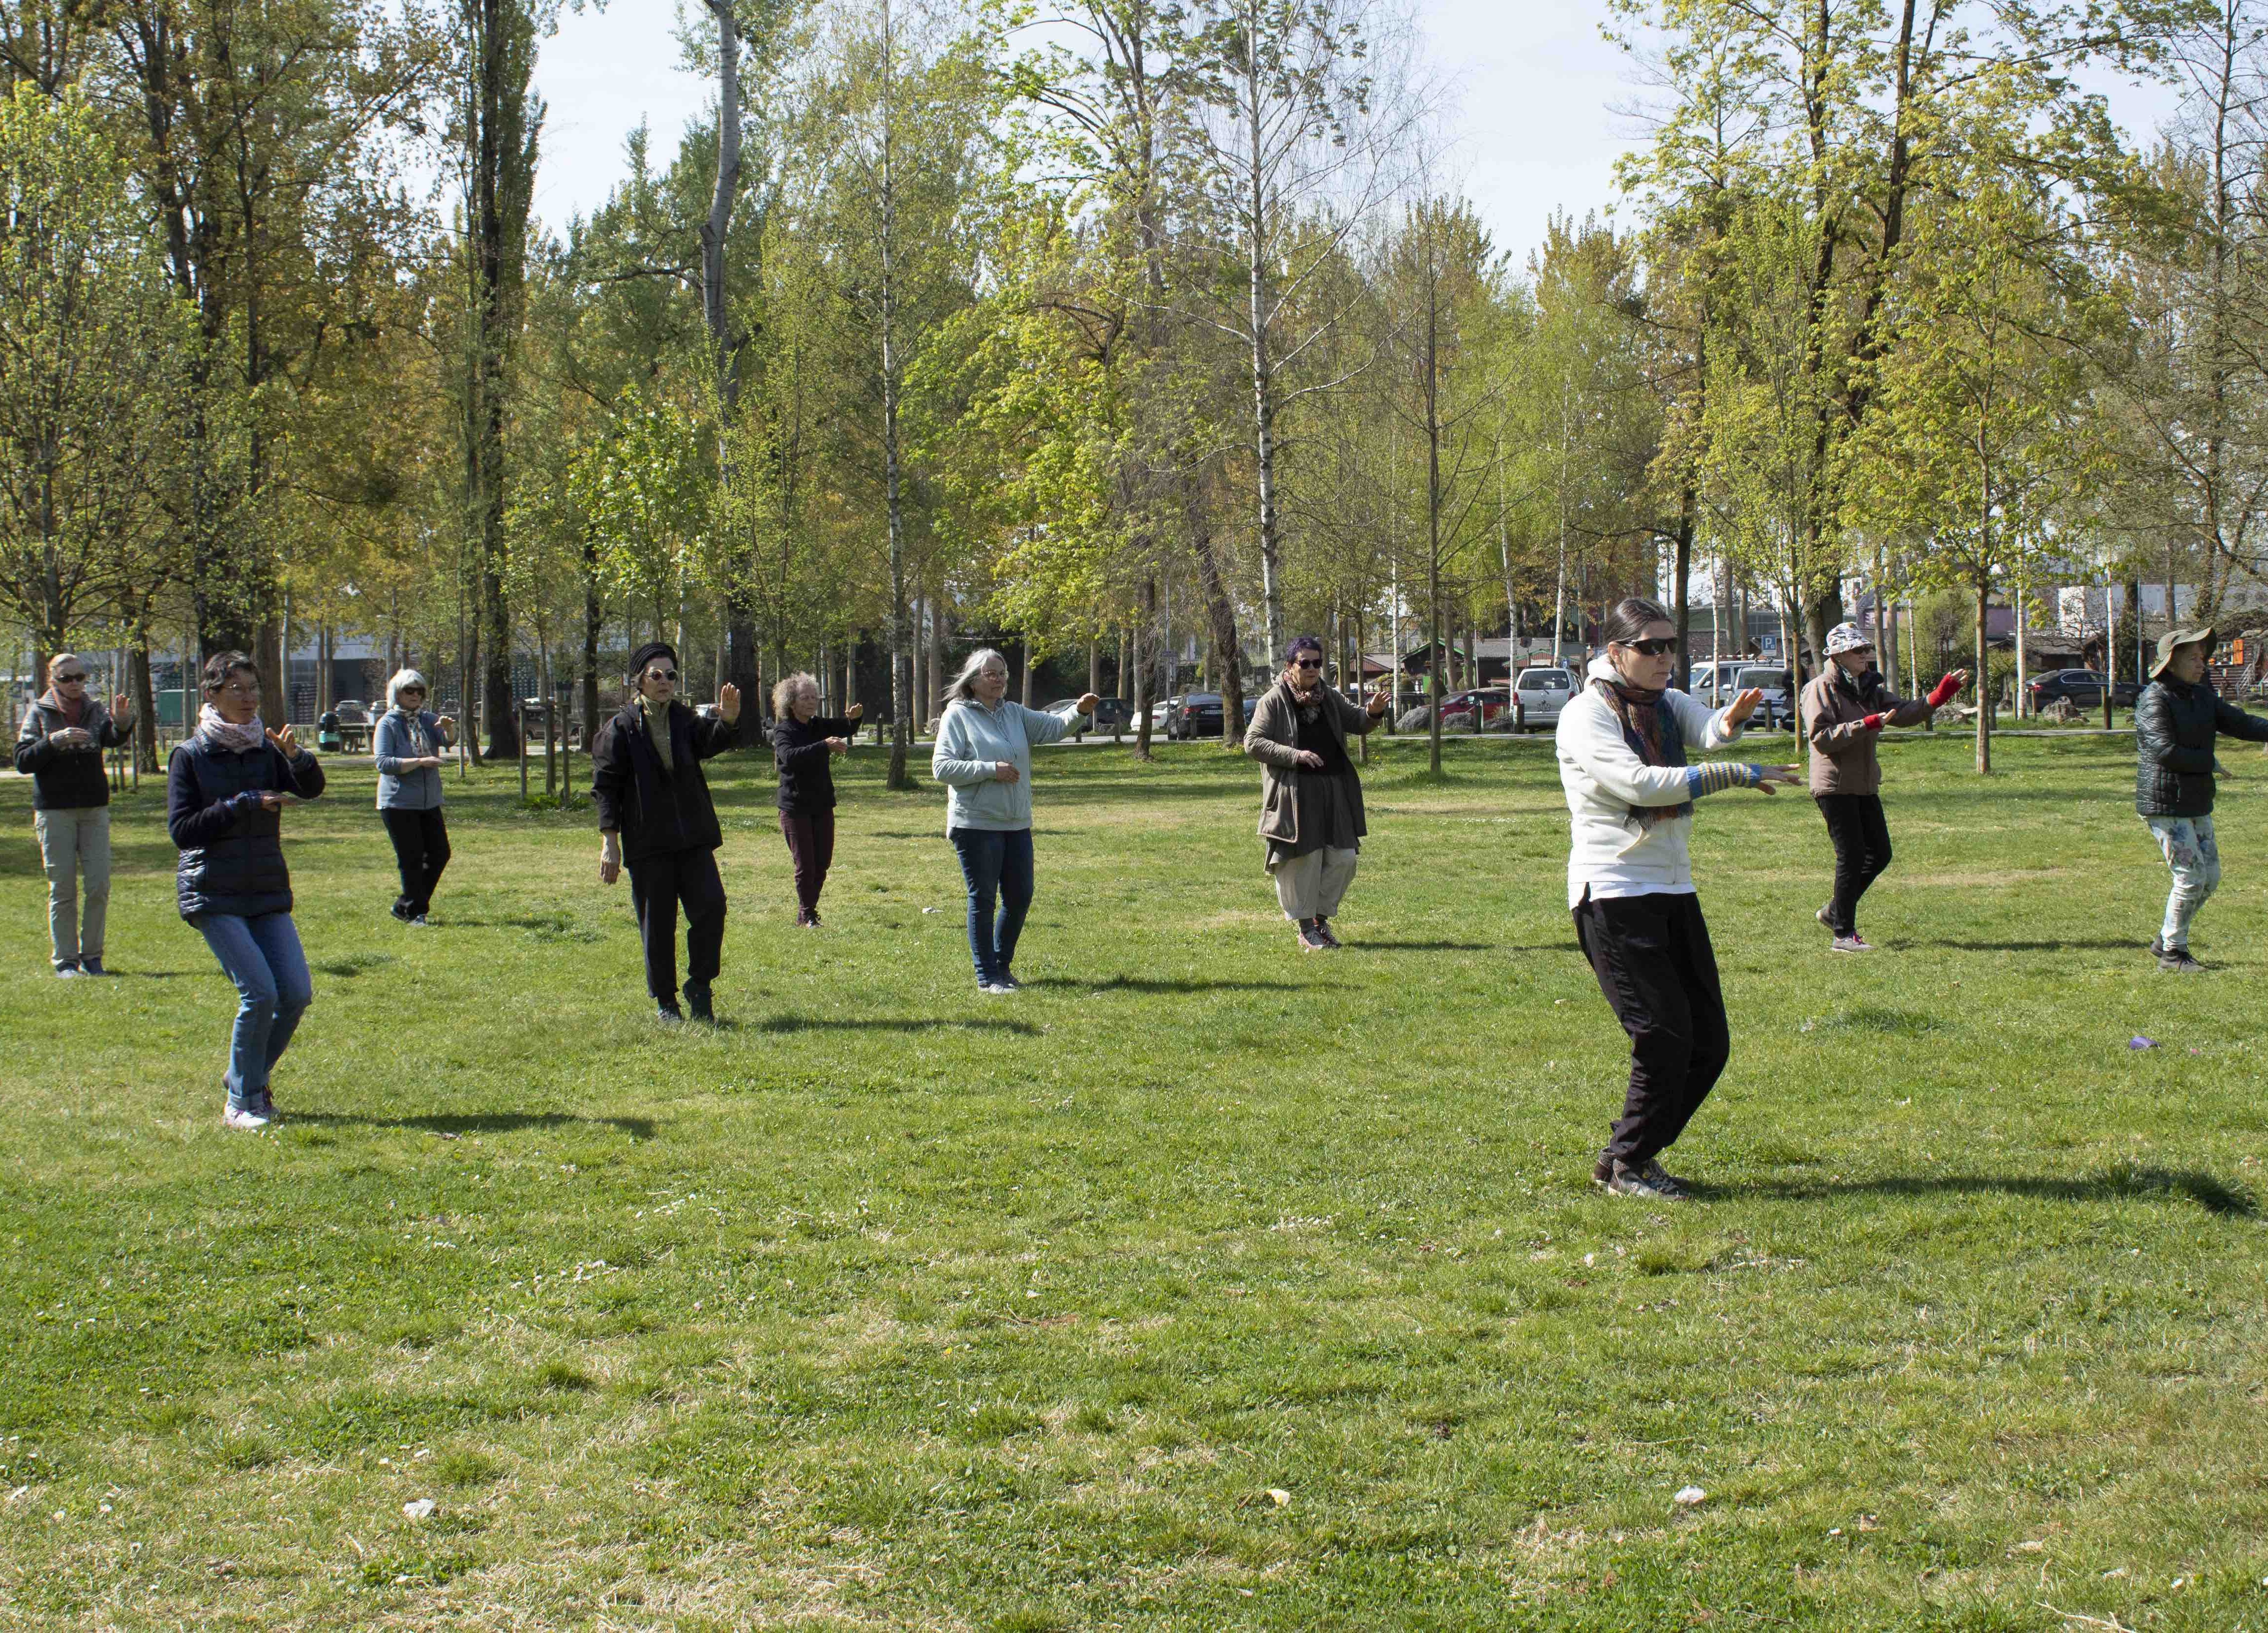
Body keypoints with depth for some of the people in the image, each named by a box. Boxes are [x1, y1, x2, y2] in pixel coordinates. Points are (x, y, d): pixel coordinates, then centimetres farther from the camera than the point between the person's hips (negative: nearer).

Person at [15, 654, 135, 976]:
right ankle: (65, 959, 7)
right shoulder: (40, 713, 2)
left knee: (99, 887, -1)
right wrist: (55, 741, -21)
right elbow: (22, 761, -6)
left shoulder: (95, 710, 6)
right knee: (63, 889, 0)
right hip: (55, 812, -2)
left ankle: (91, 955, 11)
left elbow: (113, 738, -15)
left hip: (94, 809, 2)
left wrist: (123, 723, -38)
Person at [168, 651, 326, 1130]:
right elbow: (181, 829, -10)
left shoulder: (266, 750, 7)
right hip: (213, 895, -4)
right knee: (259, 993, -15)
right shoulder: (190, 757, -3)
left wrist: (297, 757, -31)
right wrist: (245, 804, -16)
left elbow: (312, 788, -10)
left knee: (297, 993, -4)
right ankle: (241, 1102, 0)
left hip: (268, 893, 4)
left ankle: (255, 1081, 19)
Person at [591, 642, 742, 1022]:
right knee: (657, 924, 1)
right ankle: (665, 1001, 14)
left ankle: (700, 985, 6)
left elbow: (710, 741, -10)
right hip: (647, 842, -3)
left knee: (710, 905, -10)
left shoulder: (685, 721, 10)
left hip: (693, 838, 3)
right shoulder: (619, 729, -2)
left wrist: (728, 722, -33)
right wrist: (609, 841, -10)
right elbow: (605, 787, -4)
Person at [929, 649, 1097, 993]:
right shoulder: (957, 716, -6)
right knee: (983, 900, -1)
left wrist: (1079, 711, -16)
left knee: (1020, 898, 11)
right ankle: (987, 977, 6)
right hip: (976, 824, -6)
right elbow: (941, 768, -13)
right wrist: (991, 770, -18)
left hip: (1017, 824, 7)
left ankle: (1002, 965, 29)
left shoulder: (1015, 714, 13)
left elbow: (1053, 727, 5)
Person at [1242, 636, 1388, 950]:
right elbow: (1253, 743, -9)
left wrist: (1373, 712, -7)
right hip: (1295, 793, -6)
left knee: (1343, 857, 3)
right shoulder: (1275, 700, -4)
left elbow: (1355, 722, 17)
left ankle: (1322, 918, 18)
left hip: (1334, 791, 6)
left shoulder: (1328, 697, 13)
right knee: (1303, 859, -3)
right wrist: (1294, 754, -19)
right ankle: (1306, 929, 8)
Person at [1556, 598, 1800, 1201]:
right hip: (1613, 894, -7)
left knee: (1709, 1042, 5)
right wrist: (1738, 775, -24)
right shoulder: (1586, 715, -9)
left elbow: (1708, 729, -10)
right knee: (1665, 1037, -11)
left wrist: (1731, 721, -35)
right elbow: (1640, 783, -23)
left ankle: (1633, 1153, 20)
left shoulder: (1667, 704, 11)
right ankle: (1627, 1166, 6)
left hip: (1674, 890, 7)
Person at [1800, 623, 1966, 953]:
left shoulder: (1868, 688, 15)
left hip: (1865, 785, 8)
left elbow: (1904, 712, 6)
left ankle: (1836, 911, 25)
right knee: (1852, 856, -8)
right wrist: (1866, 725, -25)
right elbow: (1820, 737, -20)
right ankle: (1843, 934, 0)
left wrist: (1941, 694, -7)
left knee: (1880, 853, 9)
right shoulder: (1820, 689, -9)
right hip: (1834, 786, -8)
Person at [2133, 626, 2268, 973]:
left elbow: (2239, 723, 6)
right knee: (2191, 876, -10)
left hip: (2197, 804, 9)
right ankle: (2172, 953, 3)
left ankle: (2165, 941, 22)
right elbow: (2165, 751, -23)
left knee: (2210, 876, 9)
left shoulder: (2203, 696, 13)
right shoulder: (2154, 699, -14)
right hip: (2165, 804, -9)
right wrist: (2209, 763, -13)